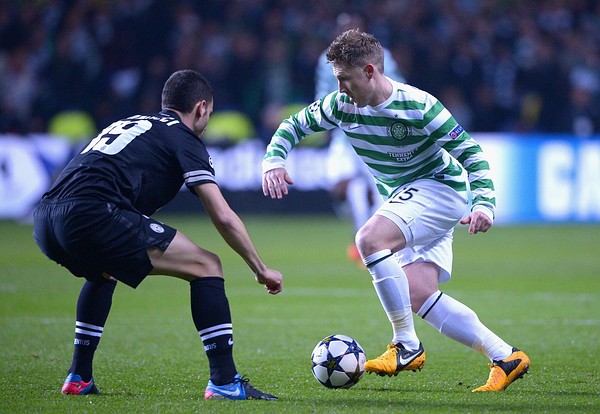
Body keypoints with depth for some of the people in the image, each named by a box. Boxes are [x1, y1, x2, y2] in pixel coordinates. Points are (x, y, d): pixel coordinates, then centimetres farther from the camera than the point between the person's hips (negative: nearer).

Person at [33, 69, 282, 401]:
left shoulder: (127, 124, 34)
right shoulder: (184, 138, 12)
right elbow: (223, 217, 6)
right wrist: (261, 271, 17)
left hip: (44, 219, 8)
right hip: (92, 214, -8)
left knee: (102, 272, 40)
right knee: (206, 265, 2)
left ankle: (79, 377, 35)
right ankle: (224, 381, -2)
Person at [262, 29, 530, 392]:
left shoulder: (417, 106, -21)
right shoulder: (341, 106, -4)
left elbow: (470, 150, -18)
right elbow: (295, 125, 12)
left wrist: (483, 204, -29)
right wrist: (273, 161, -7)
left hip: (440, 186, -8)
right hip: (404, 198, 8)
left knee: (370, 239, -30)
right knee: (418, 296, -7)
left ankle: (407, 346, -20)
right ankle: (506, 357, 1)